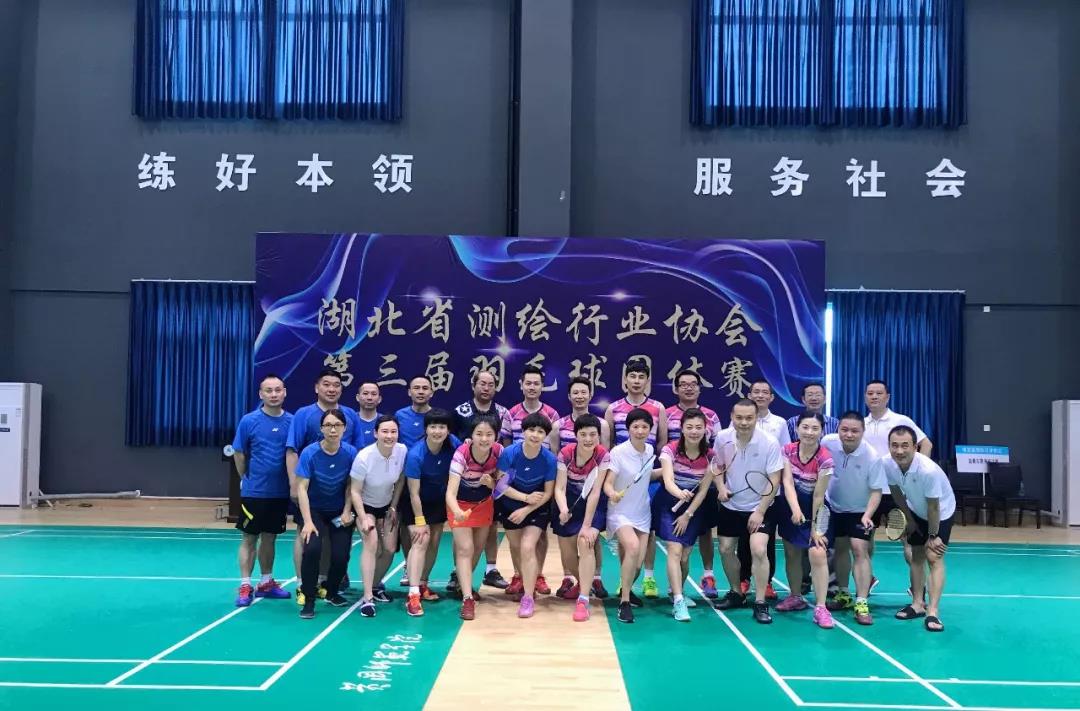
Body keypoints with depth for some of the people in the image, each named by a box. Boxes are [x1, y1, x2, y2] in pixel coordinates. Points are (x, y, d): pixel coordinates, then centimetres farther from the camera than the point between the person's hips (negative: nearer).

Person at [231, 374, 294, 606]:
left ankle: (266, 583, 24)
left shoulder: (292, 421, -1)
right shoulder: (249, 421, -6)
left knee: (270, 538, 14)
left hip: (280, 493, 3)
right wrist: (247, 479, 5)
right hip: (254, 492, -2)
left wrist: (293, 482, 3)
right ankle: (245, 586, 9)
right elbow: (239, 454, 2)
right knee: (249, 538, 3)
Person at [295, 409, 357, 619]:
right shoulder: (309, 453, -18)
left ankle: (332, 592, 24)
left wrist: (347, 512, -10)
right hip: (315, 510, -2)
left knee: (341, 555, -8)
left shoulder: (350, 453, -13)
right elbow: (301, 488, -19)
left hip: (340, 512, 2)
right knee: (312, 548, -25)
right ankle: (309, 600, -8)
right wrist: (308, 522, -25)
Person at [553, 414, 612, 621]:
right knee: (567, 554, 9)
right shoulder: (565, 453, -20)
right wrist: (563, 510, -41)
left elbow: (595, 491, -23)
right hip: (569, 503, 2)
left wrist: (587, 526, -26)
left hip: (593, 504, -2)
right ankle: (583, 581, 40)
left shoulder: (602, 455, -23)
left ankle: (583, 599, -21)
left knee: (586, 542, -25)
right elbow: (559, 488, -21)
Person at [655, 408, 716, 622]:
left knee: (685, 555, 6)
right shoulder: (670, 450, -19)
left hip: (694, 507, 3)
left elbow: (703, 490, -7)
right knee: (675, 550, -17)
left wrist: (688, 515, -11)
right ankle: (678, 601, -18)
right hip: (669, 503, -3)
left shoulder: (710, 455, -11)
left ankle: (676, 592, 32)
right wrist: (679, 493, -54)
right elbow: (668, 481, -33)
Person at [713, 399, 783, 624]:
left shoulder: (769, 443, -19)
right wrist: (721, 487, -10)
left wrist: (760, 511, -19)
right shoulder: (722, 438, -9)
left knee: (758, 550, -18)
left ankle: (760, 603, -5)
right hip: (730, 505, 4)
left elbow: (774, 481, -16)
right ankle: (736, 593, 31)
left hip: (758, 507, -4)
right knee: (726, 549, 8)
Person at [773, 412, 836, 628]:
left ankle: (820, 608, -11)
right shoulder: (787, 450, -12)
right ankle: (795, 597, 31)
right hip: (790, 508, 4)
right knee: (792, 554, 13)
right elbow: (788, 482, -19)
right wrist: (796, 510, -35)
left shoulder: (825, 459, -21)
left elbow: (818, 496, -17)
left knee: (818, 554, -15)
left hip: (814, 511, -3)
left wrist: (815, 527, -13)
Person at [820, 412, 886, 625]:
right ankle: (843, 594, 30)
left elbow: (876, 491, -21)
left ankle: (862, 603, -9)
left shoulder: (872, 457, -28)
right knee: (841, 548, 14)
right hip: (833, 505, 3)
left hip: (859, 511, -3)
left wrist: (867, 516, -33)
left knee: (860, 550, -13)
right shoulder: (828, 442, -20)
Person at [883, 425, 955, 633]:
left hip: (941, 512, -5)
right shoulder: (887, 464, -25)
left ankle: (933, 611, -11)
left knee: (934, 557, -12)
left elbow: (933, 508, -27)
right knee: (916, 556, 11)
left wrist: (933, 535, -16)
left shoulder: (928, 470, -40)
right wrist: (908, 519, 4)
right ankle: (918, 604, 22)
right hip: (916, 511, 5)